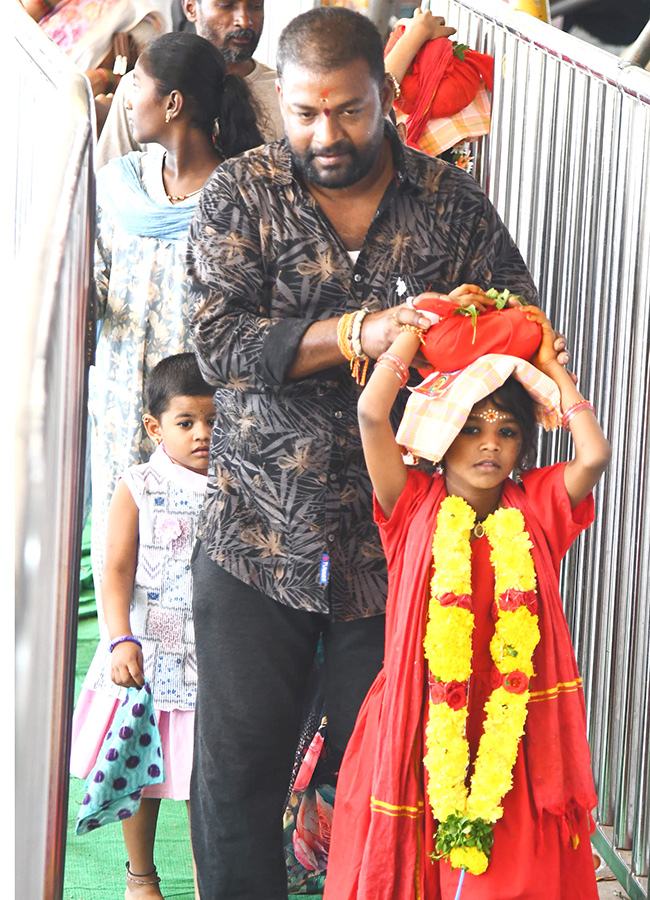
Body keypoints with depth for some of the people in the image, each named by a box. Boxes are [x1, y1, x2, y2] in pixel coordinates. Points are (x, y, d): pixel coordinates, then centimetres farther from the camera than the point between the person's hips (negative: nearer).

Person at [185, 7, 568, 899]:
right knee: (238, 759, 7)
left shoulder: (451, 202, 1)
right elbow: (221, 341, -14)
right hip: (259, 531, 0)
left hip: (394, 540, 1)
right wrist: (361, 334, -26)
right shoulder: (239, 195, -2)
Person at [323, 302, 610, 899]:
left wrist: (550, 366, -1)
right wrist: (419, 329, -2)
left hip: (513, 728, 1)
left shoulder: (537, 510, 4)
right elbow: (371, 413, -13)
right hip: (419, 722, -1)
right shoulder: (415, 507, -1)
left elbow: (595, 454, -13)